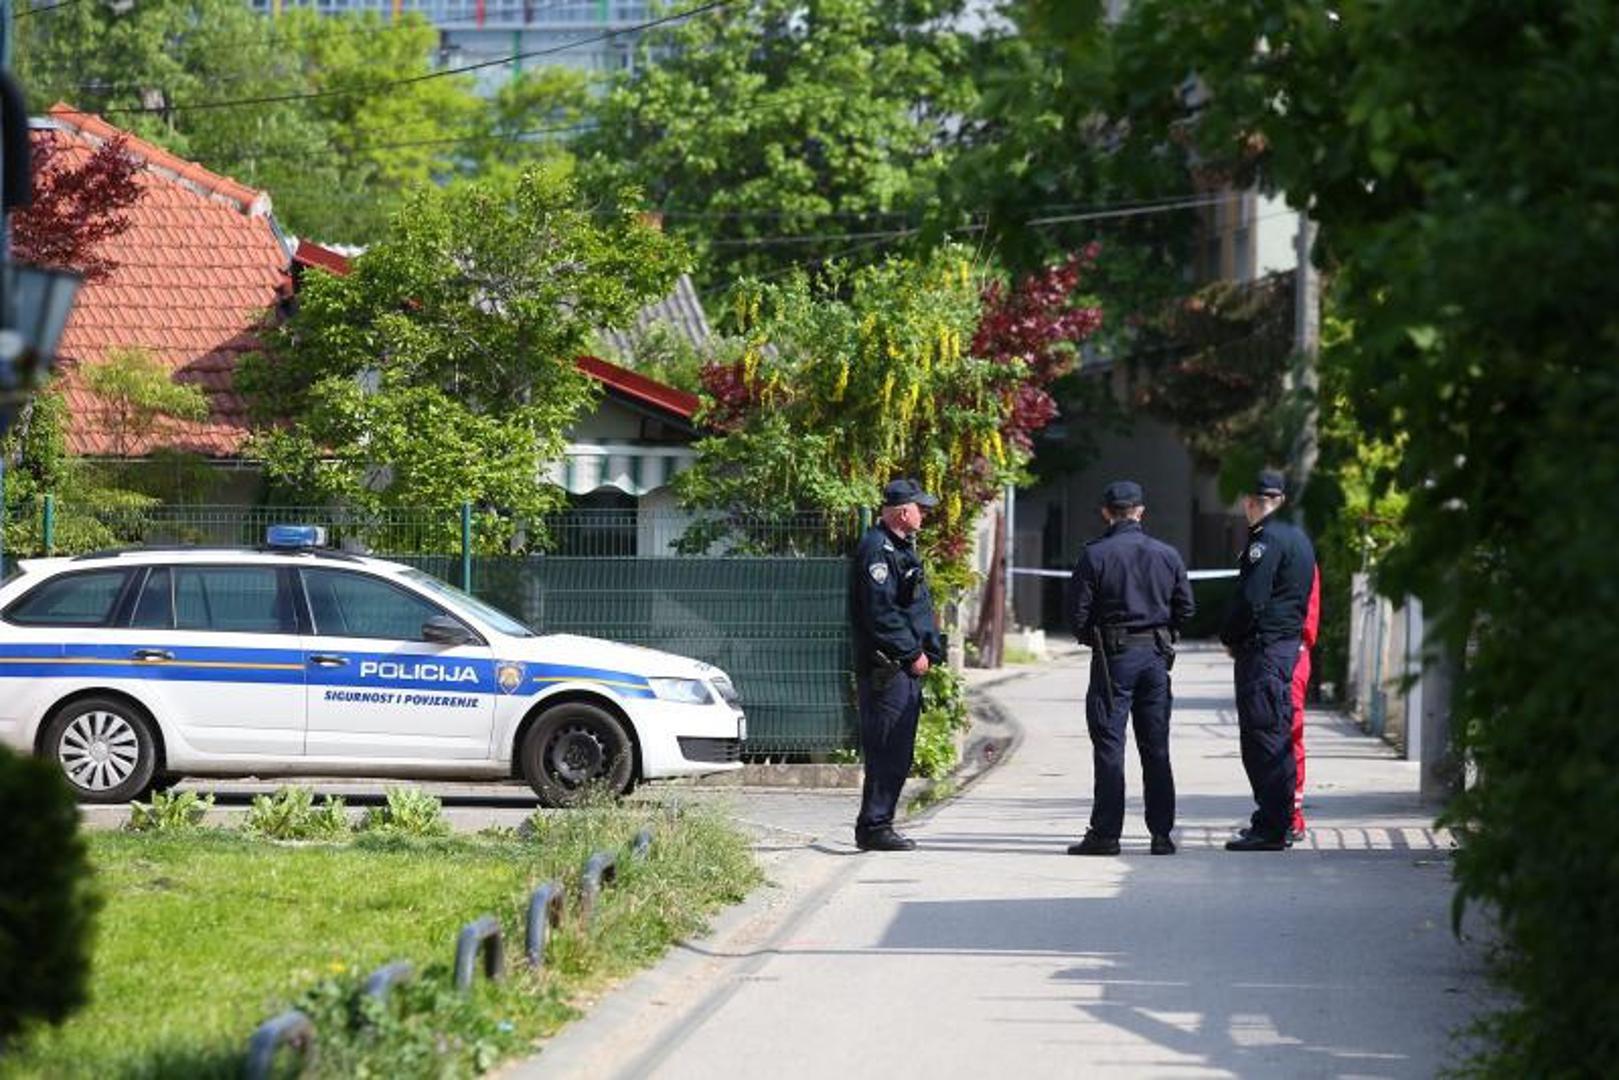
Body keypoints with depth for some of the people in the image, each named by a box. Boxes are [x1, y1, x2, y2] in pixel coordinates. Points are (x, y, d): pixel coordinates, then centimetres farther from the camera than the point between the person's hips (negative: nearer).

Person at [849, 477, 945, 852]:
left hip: (906, 667, 10)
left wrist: (930, 649, 10)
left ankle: (878, 825, 17)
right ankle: (874, 827, -9)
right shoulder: (876, 550, -14)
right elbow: (880, 613, -20)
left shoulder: (903, 547, 19)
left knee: (899, 752, 12)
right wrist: (912, 653, -16)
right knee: (887, 751, -10)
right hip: (884, 667, -10)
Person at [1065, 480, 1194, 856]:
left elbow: (1077, 612, -7)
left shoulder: (1095, 555, -7)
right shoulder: (1167, 555, 5)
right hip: (1156, 656, 4)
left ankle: (1105, 834, -5)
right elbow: (1185, 608, 8)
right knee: (1156, 748, 8)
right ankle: (1162, 835, 8)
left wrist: (1090, 638, 11)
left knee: (1109, 746, -2)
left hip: (1113, 656, -4)